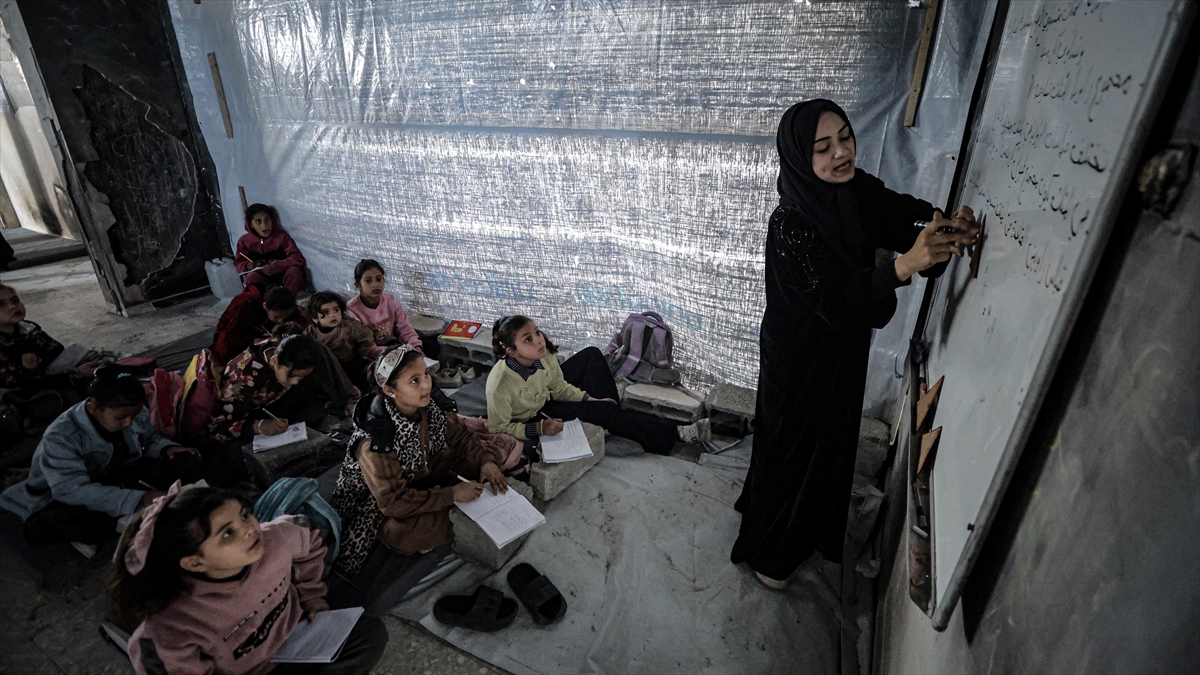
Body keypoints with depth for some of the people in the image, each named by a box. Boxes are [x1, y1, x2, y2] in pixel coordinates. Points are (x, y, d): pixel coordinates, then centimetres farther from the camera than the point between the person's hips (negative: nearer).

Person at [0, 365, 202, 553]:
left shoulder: (135, 413, -14)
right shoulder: (61, 437, -29)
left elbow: (149, 440, 6)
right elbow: (74, 491, -37)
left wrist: (167, 448, -20)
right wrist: (137, 500, -47)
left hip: (119, 477, 5)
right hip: (68, 496, -5)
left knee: (187, 463, -17)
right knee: (38, 526, -39)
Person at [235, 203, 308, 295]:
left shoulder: (281, 236, -9)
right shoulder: (245, 240, -2)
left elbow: (298, 259, -18)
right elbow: (238, 263, 7)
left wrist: (275, 267, -29)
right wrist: (248, 266, -17)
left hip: (281, 275, -1)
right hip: (262, 278, 1)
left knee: (294, 271, -32)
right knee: (252, 276, -32)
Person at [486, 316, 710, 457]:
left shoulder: (543, 353, -23)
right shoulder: (501, 384, -39)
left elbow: (559, 388, -5)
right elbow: (498, 427, -27)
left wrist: (591, 399, -13)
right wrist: (539, 429, -36)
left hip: (547, 394, 6)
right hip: (533, 416, -6)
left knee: (591, 355, -1)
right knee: (602, 412, -16)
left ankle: (611, 410, 7)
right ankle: (672, 434, -3)